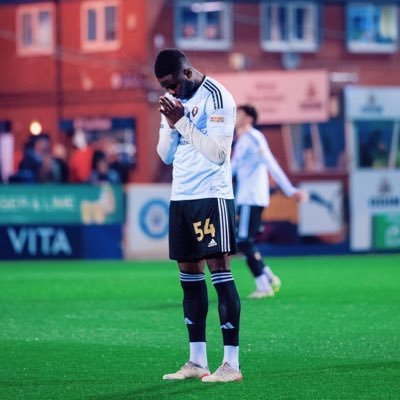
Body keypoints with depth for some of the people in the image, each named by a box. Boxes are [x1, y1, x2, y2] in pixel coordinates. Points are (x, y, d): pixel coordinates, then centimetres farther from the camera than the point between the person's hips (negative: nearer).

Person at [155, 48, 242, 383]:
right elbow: (166, 156, 15)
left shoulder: (216, 97, -10)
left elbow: (218, 152, -18)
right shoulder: (175, 101, 14)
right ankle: (197, 361, 13)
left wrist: (182, 121, -18)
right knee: (189, 275, 8)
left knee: (219, 272, -9)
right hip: (180, 197, 8)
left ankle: (231, 363, -10)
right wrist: (171, 124, -3)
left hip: (211, 196, -8)